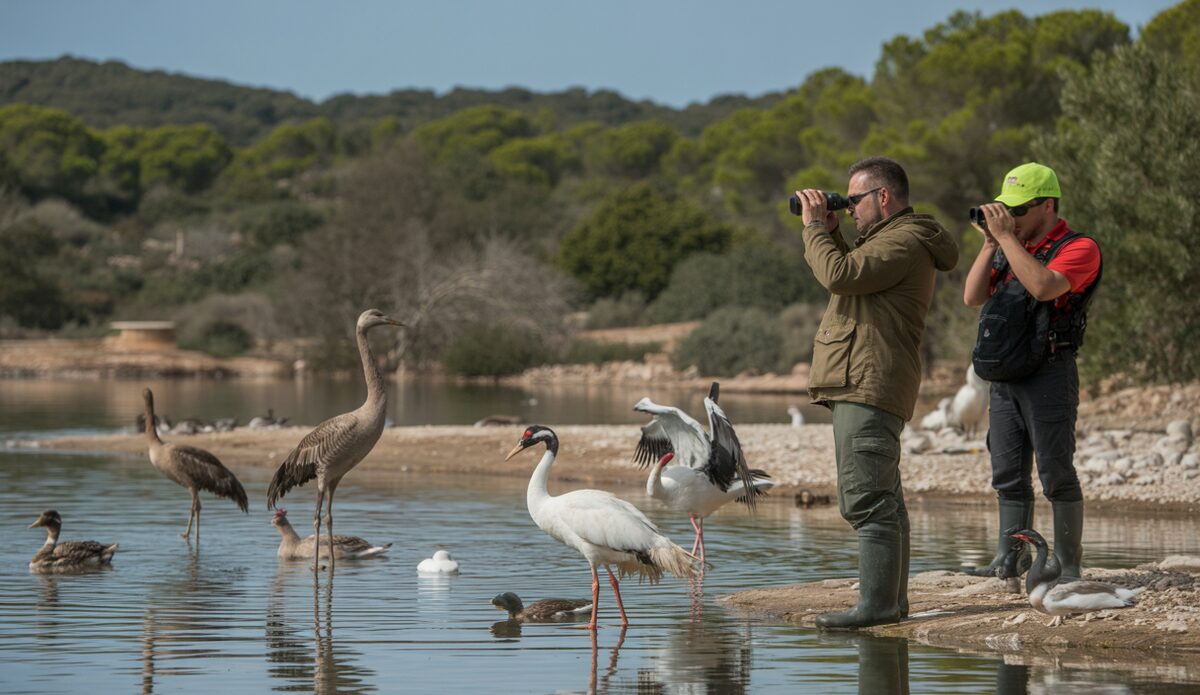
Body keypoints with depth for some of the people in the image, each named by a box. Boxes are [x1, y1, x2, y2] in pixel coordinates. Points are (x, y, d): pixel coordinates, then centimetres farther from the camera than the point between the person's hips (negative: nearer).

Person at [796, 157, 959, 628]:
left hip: (869, 389, -12)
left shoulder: (903, 243, -12)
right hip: (862, 388, 12)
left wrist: (815, 227, -9)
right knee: (881, 500, 14)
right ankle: (891, 599, 20)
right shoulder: (894, 240, 23)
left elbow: (840, 274, -23)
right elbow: (848, 278, 29)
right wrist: (828, 233, 17)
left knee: (866, 500, -14)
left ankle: (876, 604, -16)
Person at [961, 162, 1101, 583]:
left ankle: (1067, 565, -3)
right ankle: (1009, 560, 13)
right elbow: (973, 297, 10)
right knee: (1009, 476, 9)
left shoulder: (1077, 248, -6)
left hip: (1049, 371, -7)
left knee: (1056, 473, -6)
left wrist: (1006, 237, -18)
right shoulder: (1011, 249, 17)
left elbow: (1043, 287, -24)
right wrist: (990, 244, 1)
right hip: (1005, 375, 7)